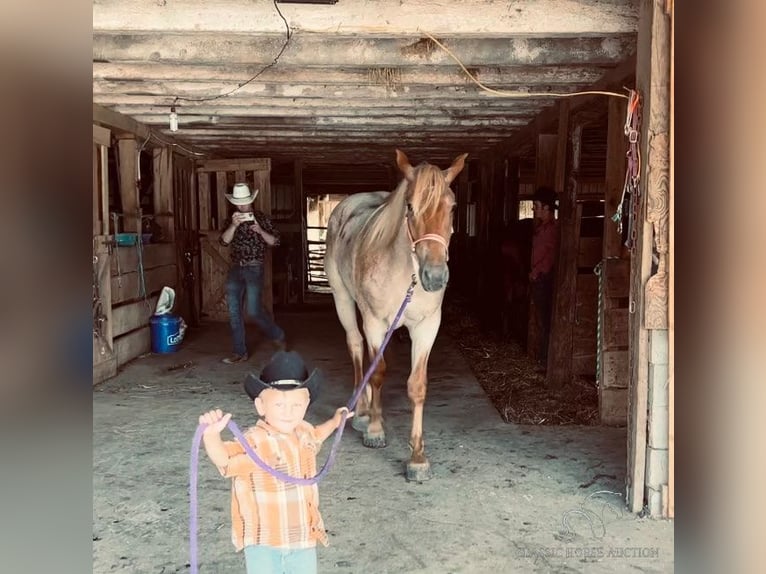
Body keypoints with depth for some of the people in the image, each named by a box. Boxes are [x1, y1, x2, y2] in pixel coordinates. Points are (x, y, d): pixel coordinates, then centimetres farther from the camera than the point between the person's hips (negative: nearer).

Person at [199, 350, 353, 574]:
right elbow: (224, 458, -46)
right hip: (263, 543, -6)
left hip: (303, 538, 6)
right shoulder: (254, 442, -26)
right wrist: (212, 435, -64)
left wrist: (335, 421, 34)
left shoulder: (304, 432, -1)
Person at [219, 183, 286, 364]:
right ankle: (240, 352, 9)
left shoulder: (261, 217, 0)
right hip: (235, 269, 4)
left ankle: (277, 336, 16)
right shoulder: (232, 220, 9)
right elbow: (224, 241, -4)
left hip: (254, 269, -4)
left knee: (253, 310, -8)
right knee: (233, 311, 1)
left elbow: (274, 241, -3)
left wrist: (260, 231, -20)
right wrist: (234, 225, -20)